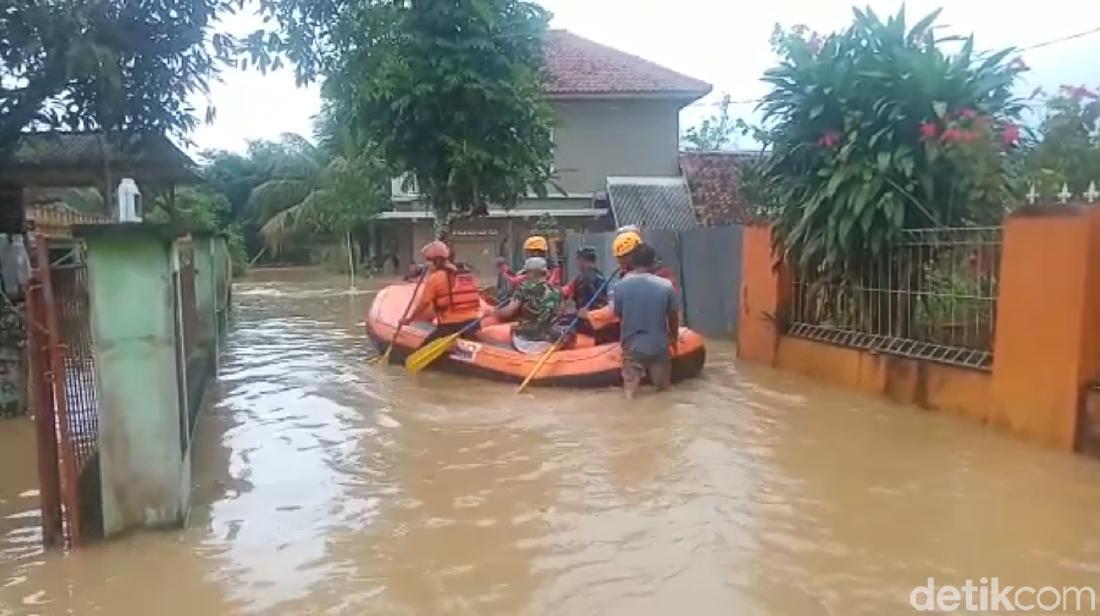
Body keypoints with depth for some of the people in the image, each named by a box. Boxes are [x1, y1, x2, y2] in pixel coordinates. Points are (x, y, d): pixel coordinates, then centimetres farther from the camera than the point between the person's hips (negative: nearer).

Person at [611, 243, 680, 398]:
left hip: (632, 345, 0)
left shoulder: (620, 286, -9)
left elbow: (619, 316, 3)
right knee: (664, 386, 18)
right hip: (659, 345, 0)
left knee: (630, 390, 8)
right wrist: (674, 338, 21)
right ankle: (658, 374, -1)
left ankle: (634, 375, -12)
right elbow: (673, 317, 2)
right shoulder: (666, 286, -10)